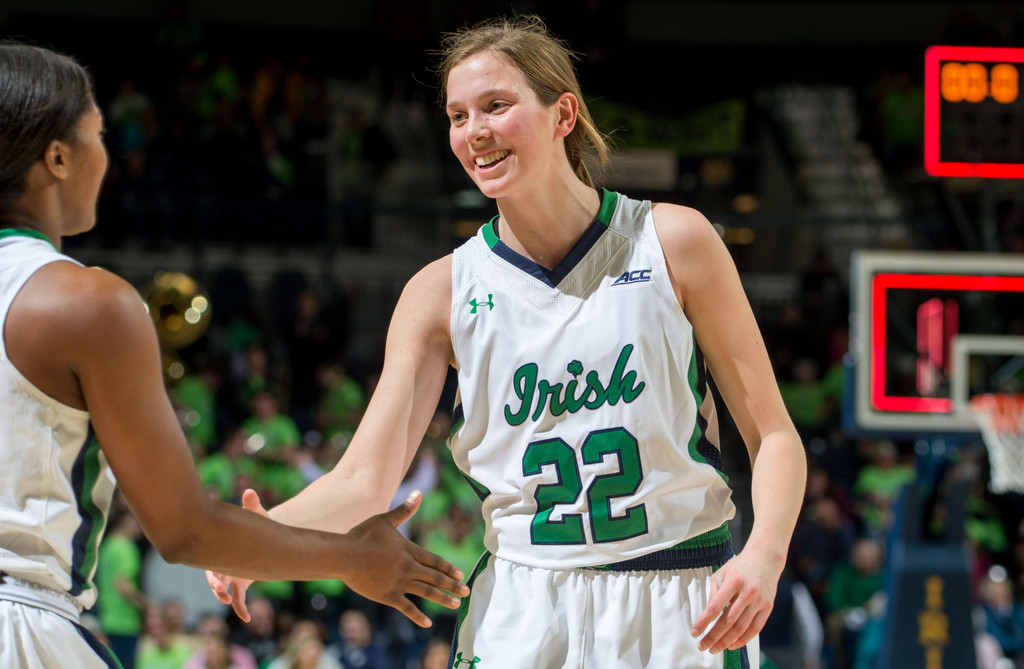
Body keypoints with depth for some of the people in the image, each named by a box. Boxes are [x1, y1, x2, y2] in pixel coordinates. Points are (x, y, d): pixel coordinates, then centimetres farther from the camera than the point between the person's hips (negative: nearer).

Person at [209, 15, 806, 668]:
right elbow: (365, 481, -4)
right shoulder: (443, 291, 2)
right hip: (521, 613, 1)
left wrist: (765, 553, -19)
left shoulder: (671, 242, -2)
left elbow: (773, 435, -1)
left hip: (681, 612, -1)